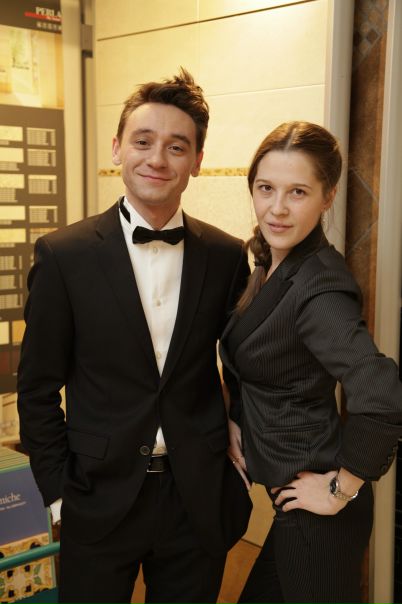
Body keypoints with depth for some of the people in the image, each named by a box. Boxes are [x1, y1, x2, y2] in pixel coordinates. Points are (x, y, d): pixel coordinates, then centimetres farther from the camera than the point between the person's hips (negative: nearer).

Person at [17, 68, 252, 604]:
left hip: (199, 500, 2)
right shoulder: (63, 255, -9)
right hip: (101, 500, -1)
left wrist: (239, 468, 4)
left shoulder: (227, 256, -3)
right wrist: (59, 493, -3)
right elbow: (37, 390, -4)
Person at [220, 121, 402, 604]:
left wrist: (342, 488, -25)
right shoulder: (270, 264, 0)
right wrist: (234, 418, 3)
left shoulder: (318, 287, -26)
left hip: (315, 512, -8)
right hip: (280, 483, 8)